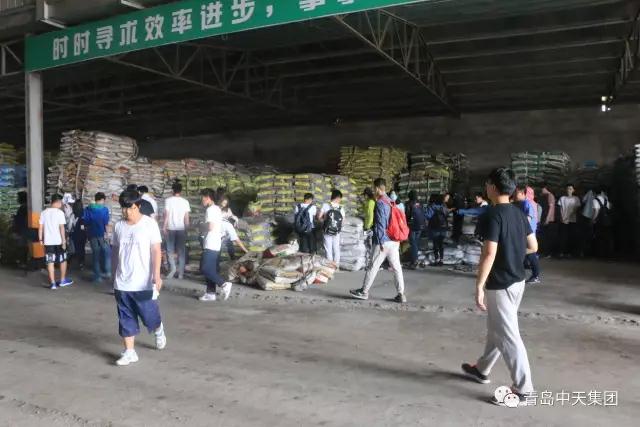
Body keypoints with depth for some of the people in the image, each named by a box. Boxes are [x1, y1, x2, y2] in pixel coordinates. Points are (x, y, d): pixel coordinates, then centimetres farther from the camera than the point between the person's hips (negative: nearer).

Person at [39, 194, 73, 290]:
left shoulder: (44, 213, 6)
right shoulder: (59, 212, -9)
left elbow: (40, 227, 6)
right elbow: (61, 228, -13)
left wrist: (41, 239, 13)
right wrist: (64, 241, -12)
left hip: (48, 241, 4)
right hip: (58, 241, -4)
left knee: (50, 262, 4)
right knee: (63, 260, 13)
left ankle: (53, 283, 3)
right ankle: (63, 280, 22)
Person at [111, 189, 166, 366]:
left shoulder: (149, 224, -9)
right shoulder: (118, 226, 4)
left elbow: (156, 250, -11)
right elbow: (115, 251, 13)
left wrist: (156, 275, -18)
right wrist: (114, 275, 15)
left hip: (144, 283, -4)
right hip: (122, 283, 4)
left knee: (149, 316, 5)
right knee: (126, 319, 7)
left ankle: (159, 330, 37)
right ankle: (129, 352, 17)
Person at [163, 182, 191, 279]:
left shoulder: (168, 200, -4)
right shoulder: (185, 202, 1)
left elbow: (166, 215, -6)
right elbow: (186, 217, 1)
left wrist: (164, 227, 0)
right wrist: (187, 228, 11)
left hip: (171, 228, -1)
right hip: (181, 229, 2)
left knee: (170, 249, 11)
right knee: (181, 251, 6)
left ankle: (172, 267, -6)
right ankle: (181, 273, 7)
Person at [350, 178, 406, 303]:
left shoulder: (380, 203, -12)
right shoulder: (391, 202, 12)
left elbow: (380, 224, -16)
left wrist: (381, 242, -15)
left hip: (384, 241, -8)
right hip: (395, 241, 8)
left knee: (373, 267, 3)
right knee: (397, 267, 6)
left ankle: (364, 292, 13)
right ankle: (401, 294, 6)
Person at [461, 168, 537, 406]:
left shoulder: (494, 214, -19)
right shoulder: (519, 213, 7)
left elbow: (489, 254, -24)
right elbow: (533, 247, 12)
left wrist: (479, 286, -19)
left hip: (500, 284, -9)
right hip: (517, 280, 9)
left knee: (508, 335, -1)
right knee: (496, 328, 20)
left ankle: (522, 389, 6)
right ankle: (482, 370, 36)